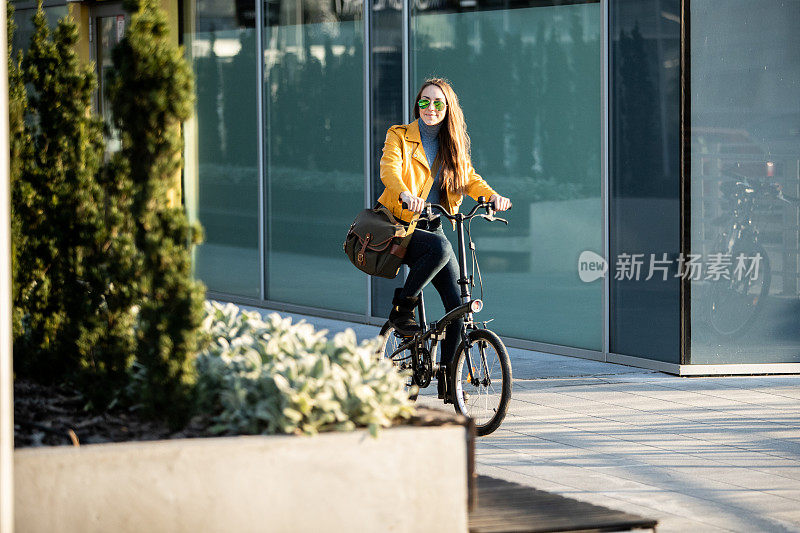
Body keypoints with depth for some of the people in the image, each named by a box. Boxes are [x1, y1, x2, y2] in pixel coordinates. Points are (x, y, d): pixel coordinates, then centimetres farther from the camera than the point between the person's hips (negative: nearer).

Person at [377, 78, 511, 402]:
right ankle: (401, 311, -17)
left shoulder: (454, 145, 11)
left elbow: (470, 179, 4)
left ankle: (447, 377, 1)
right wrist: (405, 195, -43)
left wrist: (492, 195, -19)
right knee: (440, 249, -36)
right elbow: (389, 169, -21)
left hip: (431, 227, 5)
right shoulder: (400, 137, -3)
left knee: (457, 301, -9)